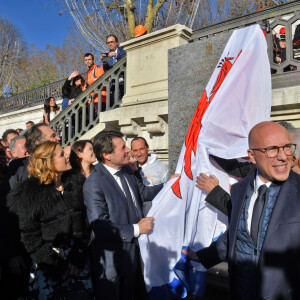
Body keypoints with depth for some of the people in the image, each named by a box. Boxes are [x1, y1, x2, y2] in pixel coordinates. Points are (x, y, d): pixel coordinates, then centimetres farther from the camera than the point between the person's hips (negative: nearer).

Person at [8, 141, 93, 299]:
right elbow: (31, 236, -8)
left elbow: (82, 222, 2)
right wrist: (59, 267, -9)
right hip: (49, 266, -3)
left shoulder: (75, 181, 1)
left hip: (78, 261, 3)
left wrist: (79, 259, -4)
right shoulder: (30, 193, -9)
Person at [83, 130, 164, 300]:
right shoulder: (93, 184, -25)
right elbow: (100, 227, -26)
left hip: (134, 251, 8)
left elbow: (143, 192, 13)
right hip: (113, 260, -7)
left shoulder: (126, 170, 0)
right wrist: (136, 229, -22)